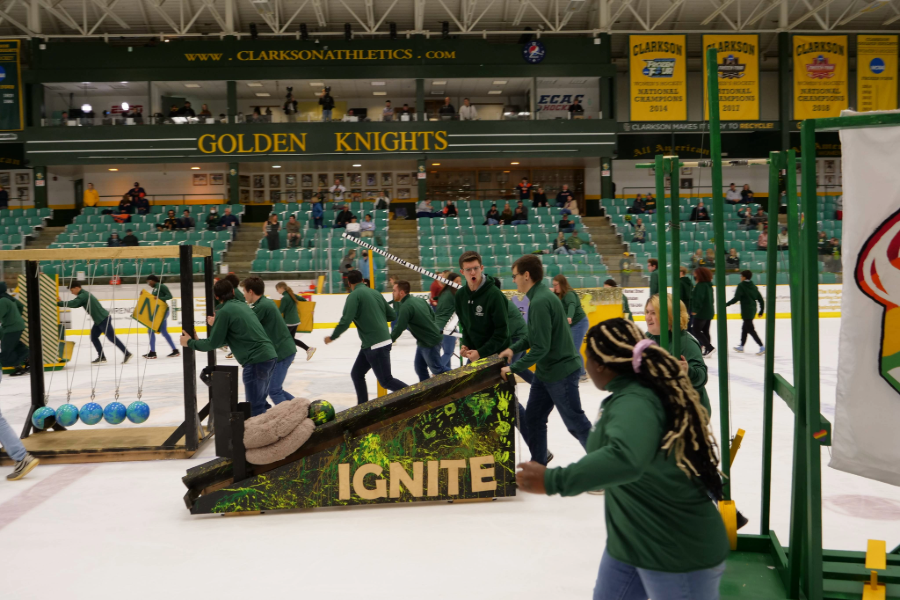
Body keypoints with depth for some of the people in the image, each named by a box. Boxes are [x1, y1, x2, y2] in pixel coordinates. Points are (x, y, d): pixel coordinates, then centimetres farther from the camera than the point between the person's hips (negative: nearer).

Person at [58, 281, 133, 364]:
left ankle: (127, 354, 1)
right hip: (99, 320, 10)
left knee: (112, 337, -4)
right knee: (93, 336, 10)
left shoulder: (83, 295, -15)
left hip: (103, 319, -10)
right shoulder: (84, 294, 16)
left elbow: (73, 303, -27)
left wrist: (58, 303, -19)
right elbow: (76, 304, 18)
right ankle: (101, 357, 12)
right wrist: (60, 303, 9)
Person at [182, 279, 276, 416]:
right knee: (260, 402, 18)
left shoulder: (224, 311, -7)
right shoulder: (242, 305, 17)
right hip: (270, 356, 8)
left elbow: (213, 343, -3)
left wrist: (190, 343, 9)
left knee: (255, 407, -2)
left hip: (256, 361, -8)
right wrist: (216, 325, 29)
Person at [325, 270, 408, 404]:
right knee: (356, 374, 16)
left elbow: (345, 321, -19)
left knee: (386, 381, 0)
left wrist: (332, 337, -4)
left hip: (375, 344, -8)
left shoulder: (354, 295, -11)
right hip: (382, 340, 8)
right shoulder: (375, 293, 11)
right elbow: (392, 315, 13)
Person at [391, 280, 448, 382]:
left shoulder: (405, 307, -23)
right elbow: (432, 314, 12)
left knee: (437, 369, 4)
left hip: (430, 342, -9)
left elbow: (400, 327, -22)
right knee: (419, 366, 14)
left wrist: (391, 339, -7)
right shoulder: (419, 300, 4)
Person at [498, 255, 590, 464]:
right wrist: (514, 348, 7)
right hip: (546, 370, 10)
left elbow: (541, 347, -26)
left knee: (576, 423, 3)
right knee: (533, 418, 14)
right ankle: (538, 463, 26)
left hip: (561, 371, -10)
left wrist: (514, 368, -18)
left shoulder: (540, 301, -24)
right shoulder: (540, 296, 6)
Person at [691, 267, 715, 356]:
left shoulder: (700, 285, -17)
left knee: (696, 331, -3)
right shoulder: (709, 285, 12)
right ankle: (707, 349, 14)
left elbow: (699, 299, -24)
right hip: (709, 312, 9)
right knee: (705, 331, 13)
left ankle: (709, 347, -12)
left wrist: (695, 310, -19)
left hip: (701, 313, -9)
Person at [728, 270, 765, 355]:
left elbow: (736, 298, -20)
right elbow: (761, 299, 10)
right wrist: (761, 311, 17)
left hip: (746, 311, -8)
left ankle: (762, 347, -15)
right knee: (745, 328, 20)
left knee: (750, 329, -6)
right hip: (753, 310, 8)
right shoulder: (753, 286, 11)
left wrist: (726, 304, -13)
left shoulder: (741, 286, -9)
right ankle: (741, 346, 31)